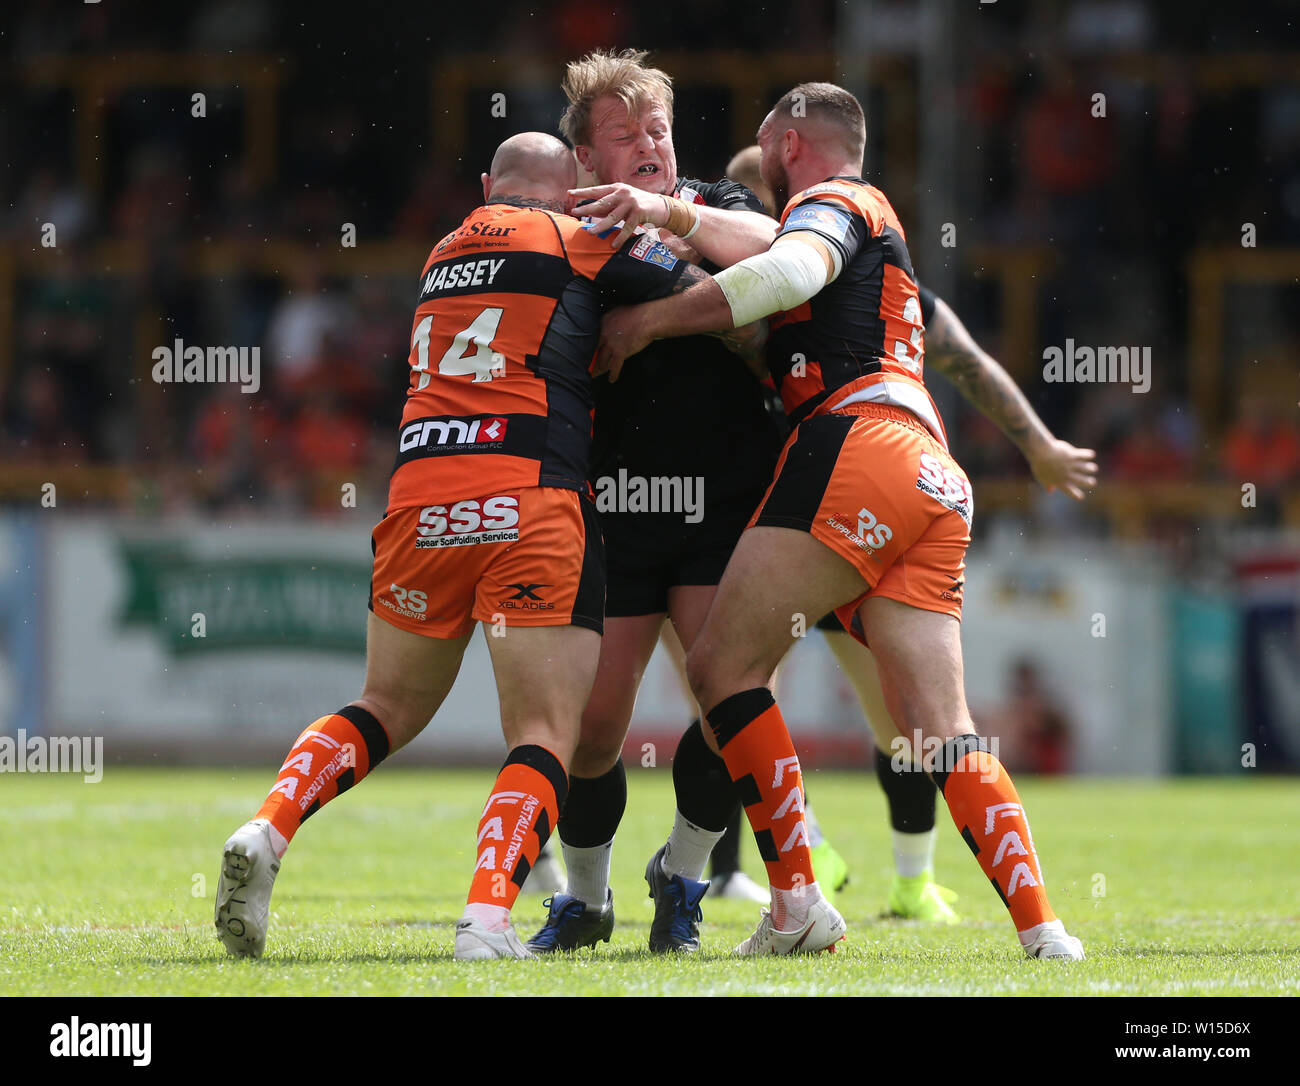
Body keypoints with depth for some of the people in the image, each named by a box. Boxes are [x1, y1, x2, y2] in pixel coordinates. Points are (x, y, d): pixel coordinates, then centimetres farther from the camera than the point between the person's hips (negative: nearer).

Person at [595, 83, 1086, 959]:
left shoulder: (833, 201, 7)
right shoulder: (879, 228, 36)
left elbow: (789, 270, -14)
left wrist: (652, 320, -9)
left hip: (857, 442, -8)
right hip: (938, 485, 9)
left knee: (724, 664, -4)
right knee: (940, 732, 0)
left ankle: (797, 901, -12)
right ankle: (1042, 927, -14)